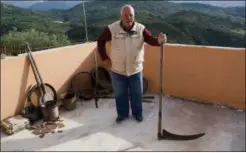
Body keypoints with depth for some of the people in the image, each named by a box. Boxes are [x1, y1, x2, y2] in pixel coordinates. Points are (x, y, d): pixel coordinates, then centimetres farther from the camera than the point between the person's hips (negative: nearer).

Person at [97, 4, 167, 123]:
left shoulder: (141, 28, -9)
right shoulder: (111, 29, -12)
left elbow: (151, 40, -16)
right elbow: (100, 41, 0)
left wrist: (159, 41, -39)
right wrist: (104, 58, -4)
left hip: (136, 69, 1)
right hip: (117, 70, 0)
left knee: (136, 94, 16)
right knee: (120, 94, 16)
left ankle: (137, 113, 40)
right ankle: (122, 114, 39)